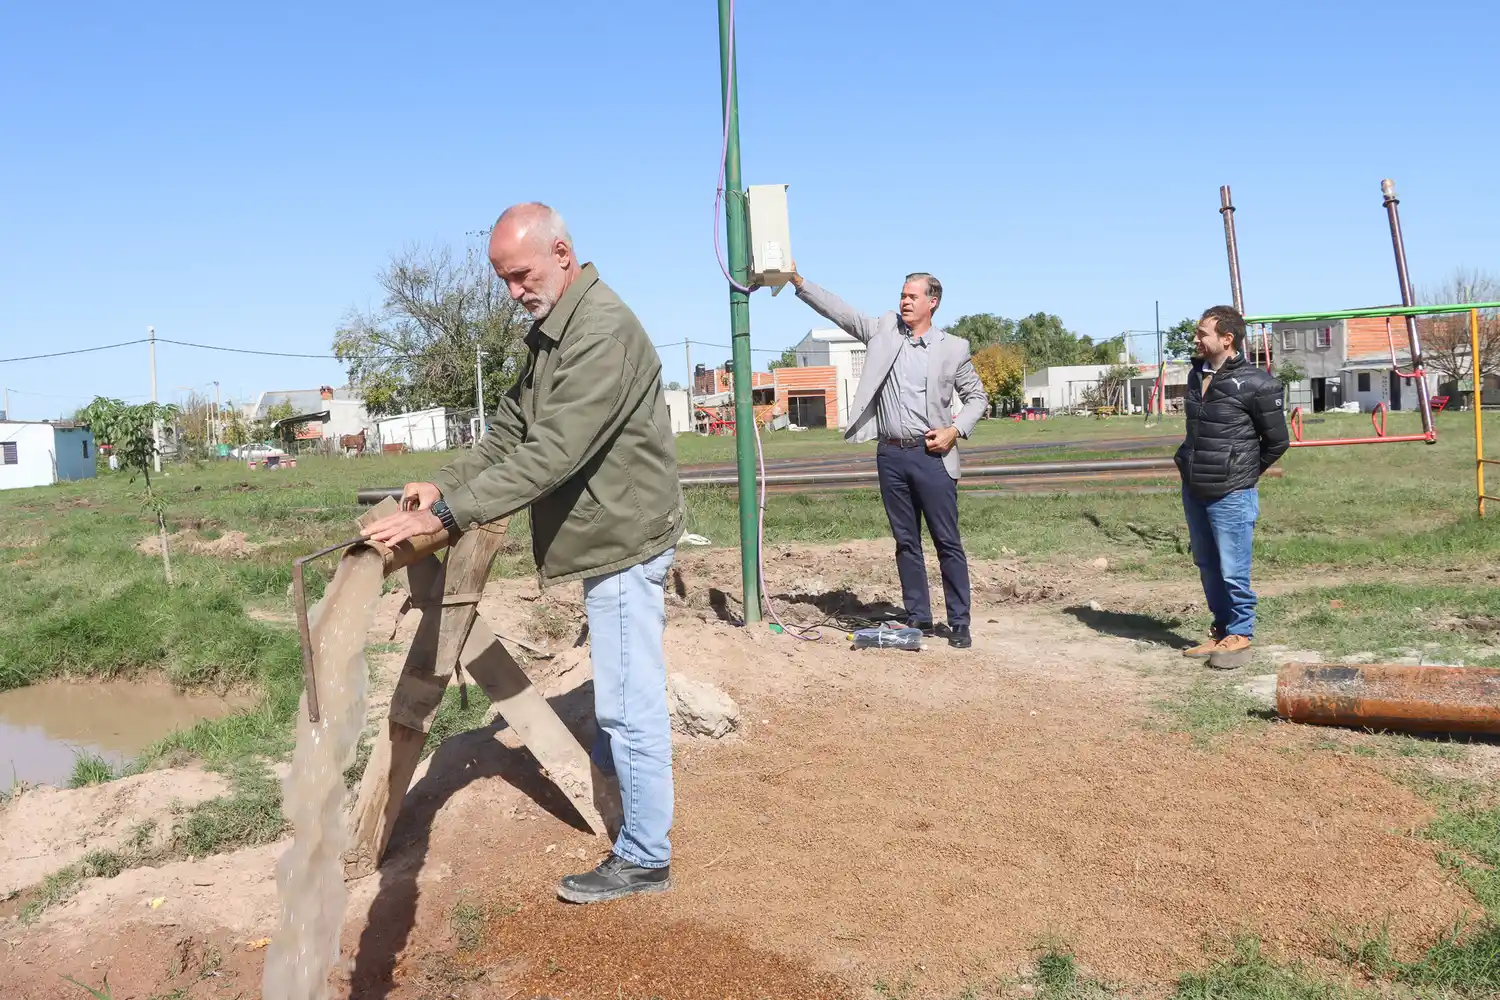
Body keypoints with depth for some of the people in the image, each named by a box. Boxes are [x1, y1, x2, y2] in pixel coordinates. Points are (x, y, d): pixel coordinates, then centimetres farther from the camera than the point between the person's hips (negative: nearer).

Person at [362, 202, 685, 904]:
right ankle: (615, 783, 43)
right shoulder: (550, 333, 12)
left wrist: (446, 514, -30)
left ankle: (644, 858, 10)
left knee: (628, 702, -2)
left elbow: (550, 453, -30)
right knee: (618, 693, 24)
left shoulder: (601, 333, -23)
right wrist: (442, 484, 0)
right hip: (607, 536, 10)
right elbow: (509, 432, 15)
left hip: (624, 538, -10)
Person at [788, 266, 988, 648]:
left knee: (947, 542, -1)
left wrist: (955, 430, -7)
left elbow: (977, 396, 8)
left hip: (932, 456, -3)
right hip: (891, 456, 3)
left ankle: (959, 623, 7)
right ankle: (918, 618, 17)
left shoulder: (953, 347, 2)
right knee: (906, 542, 9)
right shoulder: (883, 329, 7)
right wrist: (799, 281, -7)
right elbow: (838, 311, 3)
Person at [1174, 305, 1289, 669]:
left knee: (1233, 571, -1)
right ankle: (1221, 629, 29)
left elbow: (1277, 441, -4)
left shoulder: (1256, 385, -14)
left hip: (1230, 495, -7)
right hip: (1193, 490, 7)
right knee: (1208, 567, 16)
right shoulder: (1197, 375, 7)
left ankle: (1240, 635, 15)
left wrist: (1242, 473, 4)